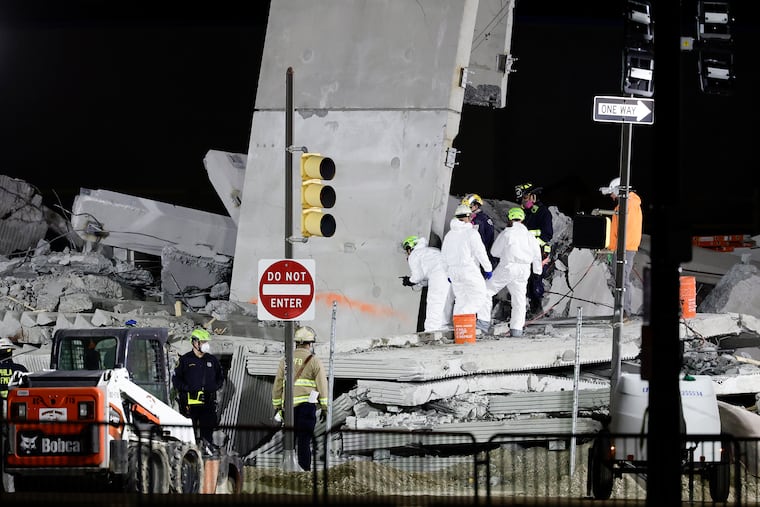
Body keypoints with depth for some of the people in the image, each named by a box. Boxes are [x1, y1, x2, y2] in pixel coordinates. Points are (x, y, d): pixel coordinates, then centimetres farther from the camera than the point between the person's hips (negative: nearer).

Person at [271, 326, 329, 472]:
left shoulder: (285, 360, 10)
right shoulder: (314, 361, -1)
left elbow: (277, 385, 11)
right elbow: (322, 386, -3)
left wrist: (277, 406, 17)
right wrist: (324, 408, 2)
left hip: (289, 406, 3)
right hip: (307, 405, -3)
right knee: (304, 441, -3)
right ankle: (304, 470, -5)